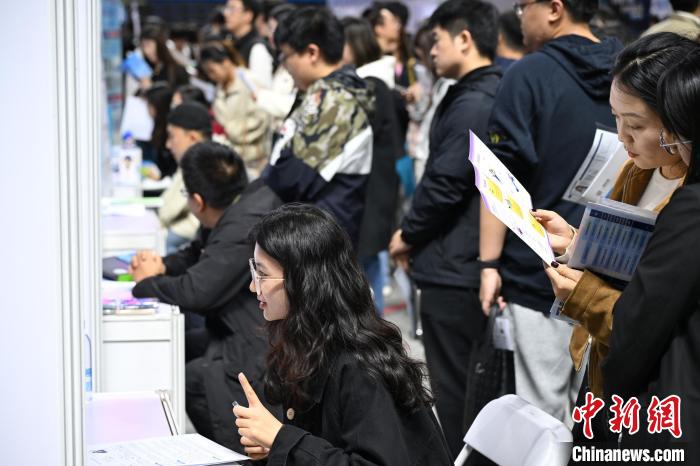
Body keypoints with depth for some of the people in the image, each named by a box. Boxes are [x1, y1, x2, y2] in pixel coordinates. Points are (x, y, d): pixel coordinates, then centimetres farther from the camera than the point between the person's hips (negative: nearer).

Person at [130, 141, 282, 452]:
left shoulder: (246, 226, -25)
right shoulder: (236, 208, 6)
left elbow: (196, 290, -27)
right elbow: (197, 256, 22)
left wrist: (146, 283, -7)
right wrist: (161, 265, 2)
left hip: (265, 348, -10)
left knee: (190, 378, -13)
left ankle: (233, 451, 3)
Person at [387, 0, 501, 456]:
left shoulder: (471, 105, -18)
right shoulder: (501, 97, 12)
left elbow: (445, 184, -20)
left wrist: (408, 234, -4)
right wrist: (419, 234, 14)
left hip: (453, 269, -9)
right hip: (485, 265, 9)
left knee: (454, 389, -1)